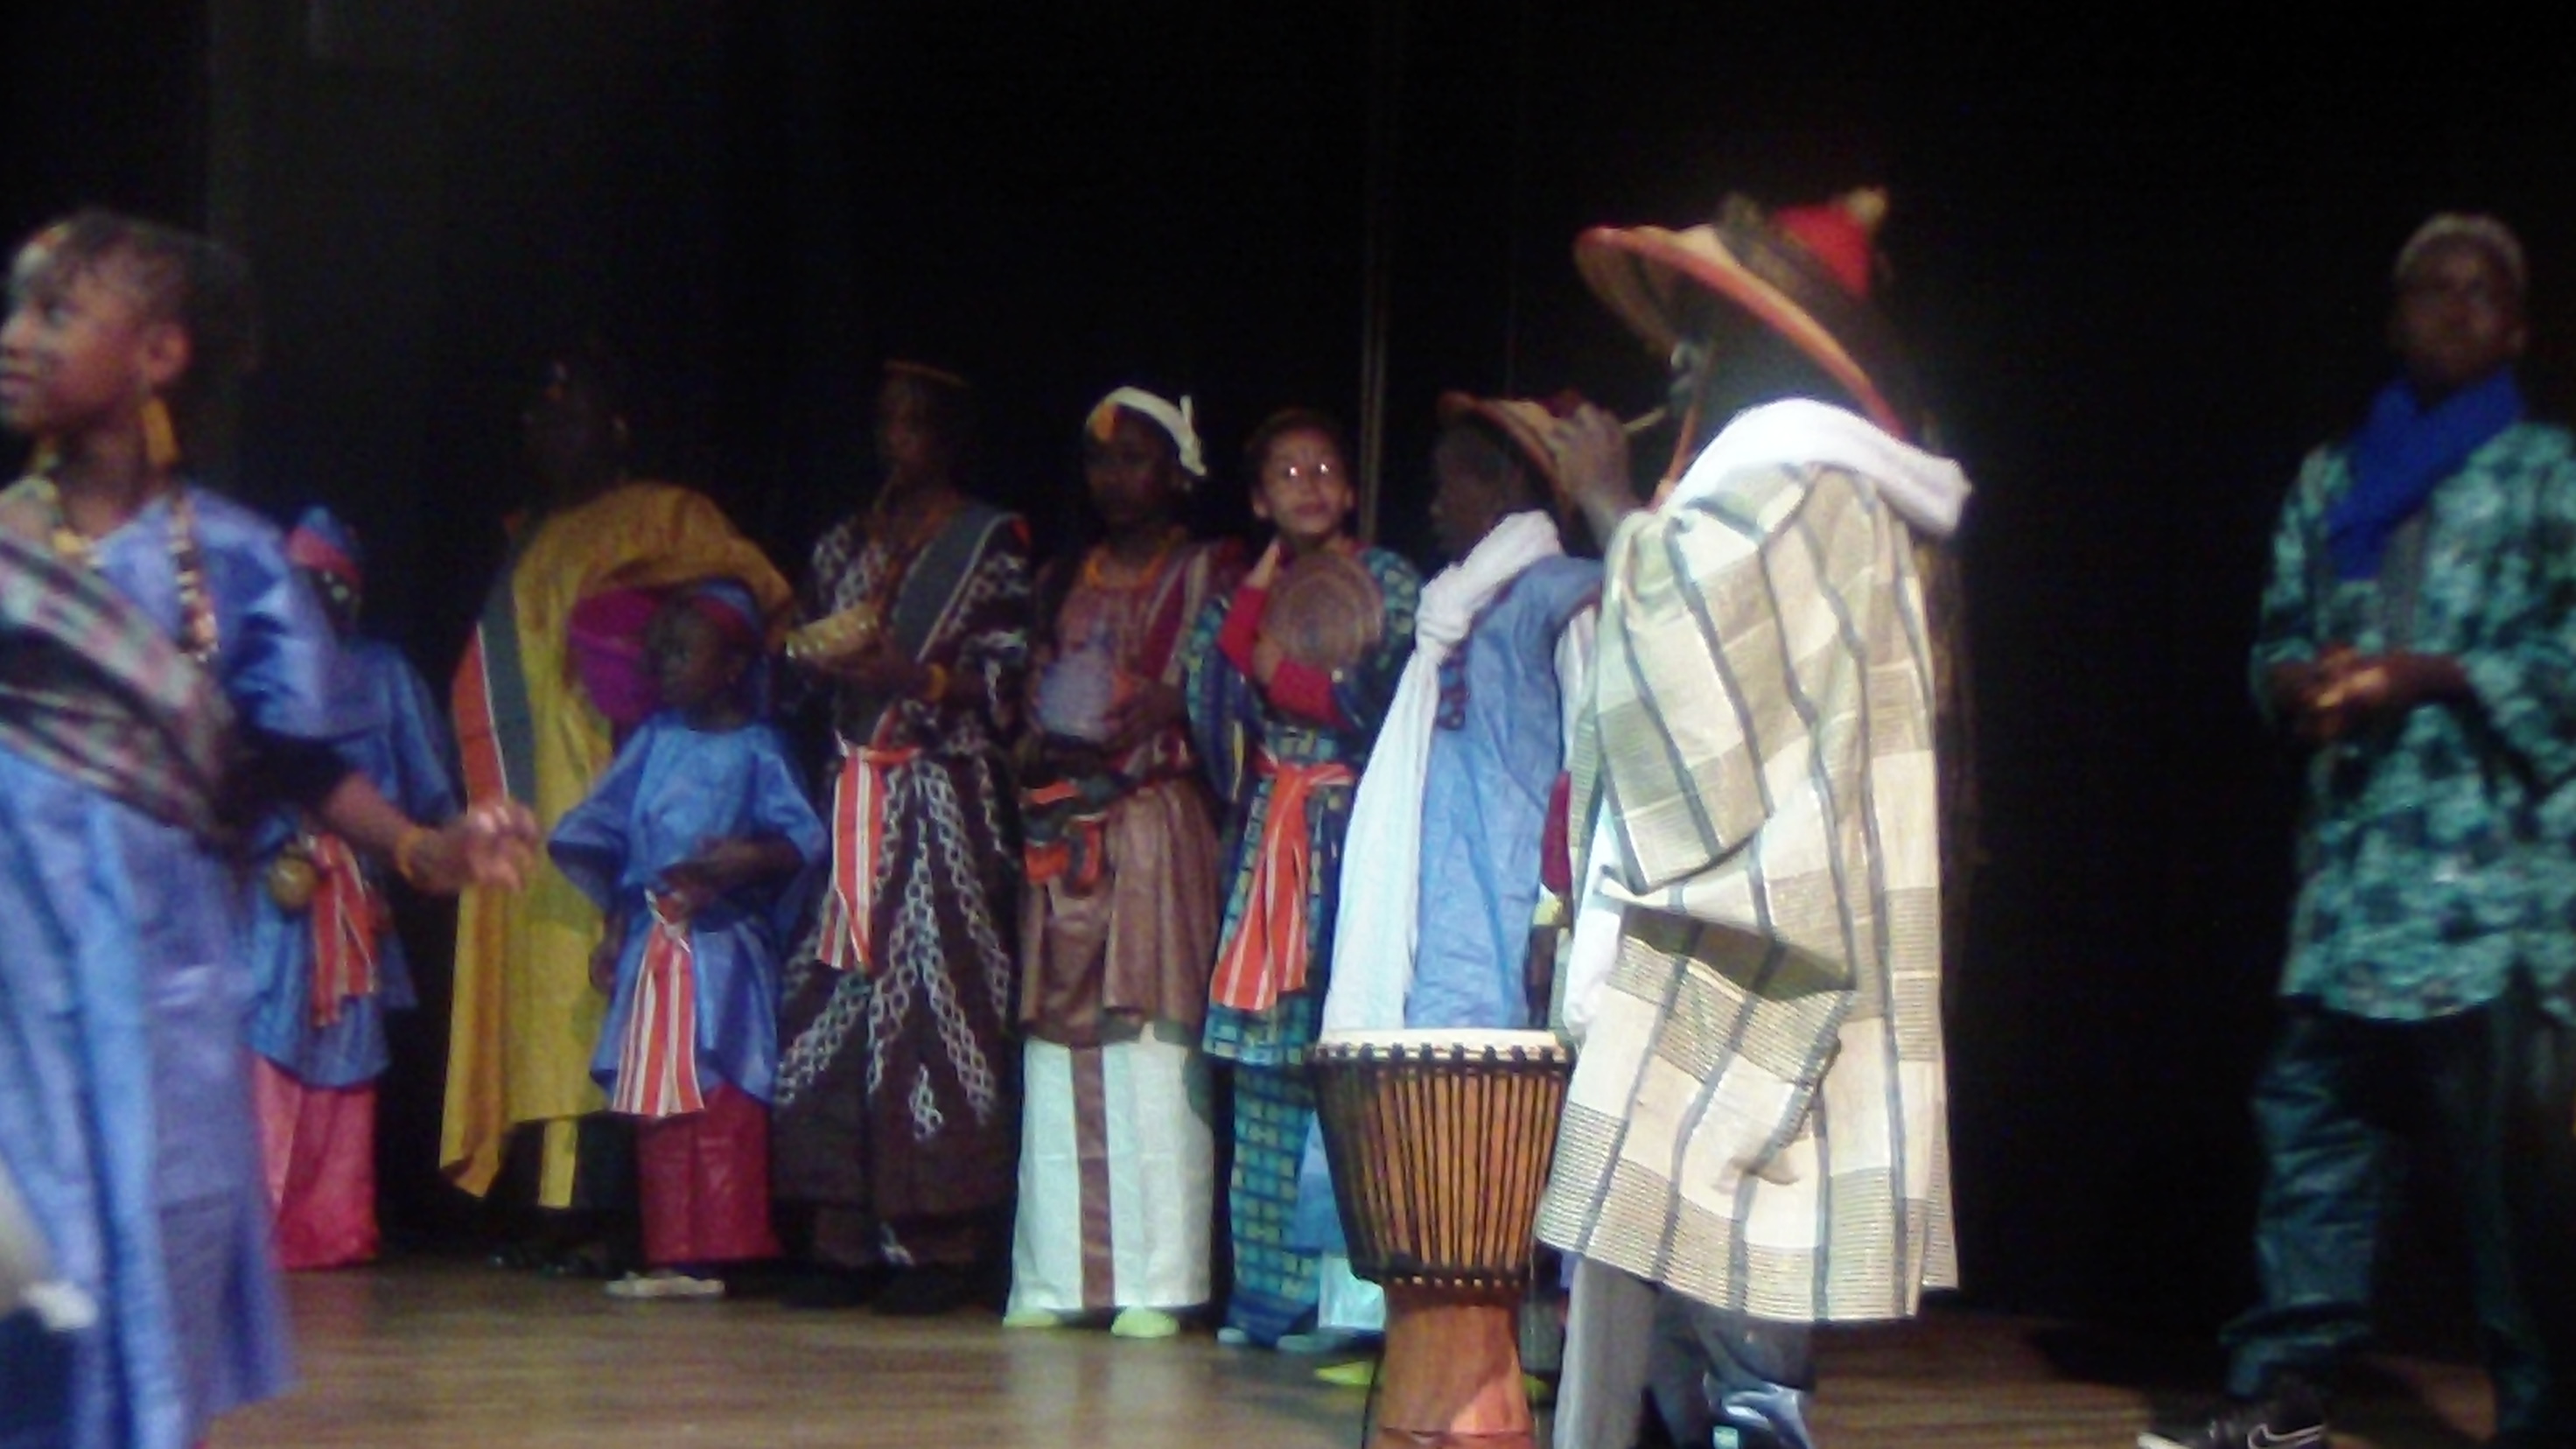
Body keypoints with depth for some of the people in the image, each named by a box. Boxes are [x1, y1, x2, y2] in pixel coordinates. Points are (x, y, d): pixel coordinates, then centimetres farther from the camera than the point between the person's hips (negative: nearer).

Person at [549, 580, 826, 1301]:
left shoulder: (756, 750, -5)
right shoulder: (656, 740, 11)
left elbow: (804, 841, -12)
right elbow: (613, 840, 16)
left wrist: (752, 857, -31)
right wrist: (614, 934, 12)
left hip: (721, 949, -6)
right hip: (652, 945, 6)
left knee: (723, 1108, -6)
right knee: (657, 1111, 8)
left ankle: (718, 1255, -3)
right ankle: (669, 1256, 13)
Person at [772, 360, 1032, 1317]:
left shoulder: (993, 543, 2)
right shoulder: (844, 544, 19)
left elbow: (1005, 677, -5)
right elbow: (809, 658, 20)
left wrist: (909, 675, -19)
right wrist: (826, 665, -3)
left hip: (946, 798, -5)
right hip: (855, 796, 5)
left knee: (936, 997, -9)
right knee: (836, 1001, -2)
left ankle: (942, 1245, -6)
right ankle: (851, 1239, 2)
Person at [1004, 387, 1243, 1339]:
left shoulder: (1210, 575, 4)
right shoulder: (1068, 582, 21)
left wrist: (1166, 711, -19)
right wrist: (1039, 758, 2)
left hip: (1157, 828, -5)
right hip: (1063, 832, 5)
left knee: (1151, 1052, -9)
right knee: (1057, 1051, 3)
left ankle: (1155, 1283, -8)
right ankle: (1053, 1278, 6)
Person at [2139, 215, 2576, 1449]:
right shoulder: (2331, 481, 19)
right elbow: (2279, 641, 19)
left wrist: (2420, 677, -14)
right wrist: (2304, 683, -3)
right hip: (2353, 852, 5)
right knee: (2312, 1108, 4)